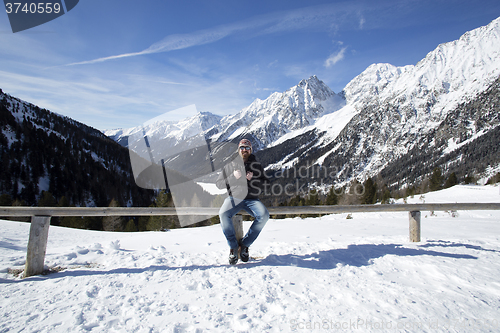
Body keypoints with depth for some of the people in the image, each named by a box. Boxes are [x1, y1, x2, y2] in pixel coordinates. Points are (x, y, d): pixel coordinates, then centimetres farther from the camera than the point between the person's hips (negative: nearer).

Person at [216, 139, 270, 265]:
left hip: (252, 199, 1)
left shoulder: (257, 165, 15)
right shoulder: (230, 165, 14)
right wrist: (233, 177, -8)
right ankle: (233, 247, -15)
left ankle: (244, 244, -13)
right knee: (223, 214, -33)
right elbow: (219, 184, 9)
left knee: (264, 215, -30)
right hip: (234, 198, 0)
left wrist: (253, 179, -11)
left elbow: (265, 183, 8)